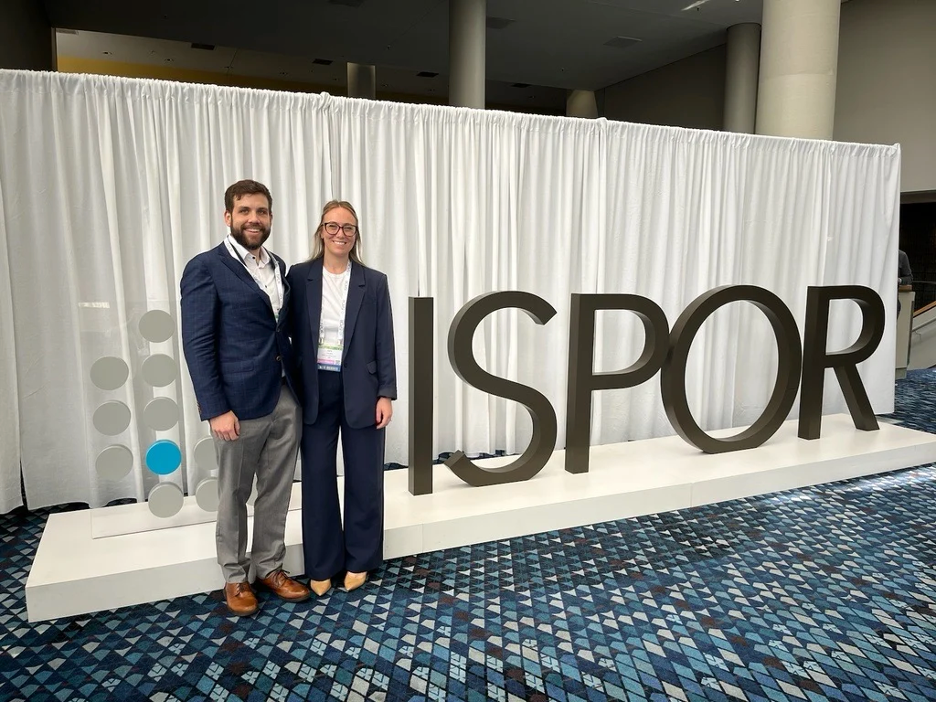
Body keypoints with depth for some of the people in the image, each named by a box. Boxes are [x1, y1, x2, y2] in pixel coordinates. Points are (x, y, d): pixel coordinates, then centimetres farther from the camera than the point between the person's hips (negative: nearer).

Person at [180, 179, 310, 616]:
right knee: (233, 495, 11)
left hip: (287, 400, 6)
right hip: (239, 403, -5)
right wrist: (216, 408, -15)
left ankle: (270, 567, 32)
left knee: (276, 491, 15)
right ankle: (235, 576, 29)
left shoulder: (280, 268, 11)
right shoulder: (206, 269, -8)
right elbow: (197, 345, -11)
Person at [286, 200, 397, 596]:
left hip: (360, 391, 0)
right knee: (317, 477, 9)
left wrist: (386, 394, -5)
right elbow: (291, 336, 1)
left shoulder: (374, 282, 0)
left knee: (364, 476, 9)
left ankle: (358, 559, 29)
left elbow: (385, 343, 0)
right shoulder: (299, 277, 1)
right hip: (315, 391, 0)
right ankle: (322, 564, 26)